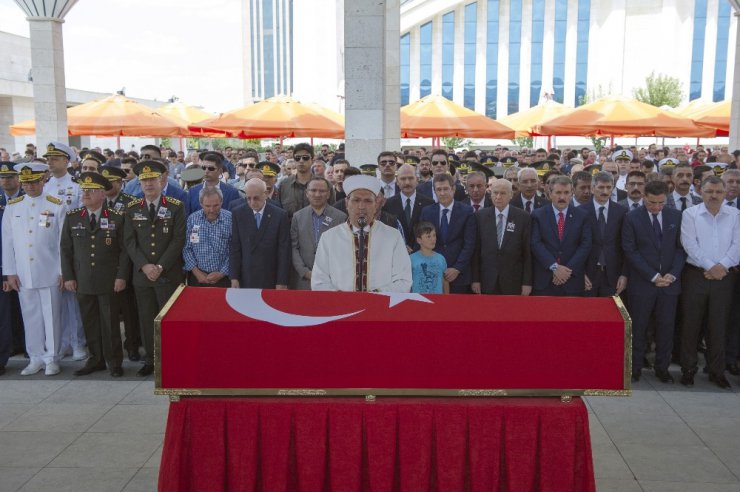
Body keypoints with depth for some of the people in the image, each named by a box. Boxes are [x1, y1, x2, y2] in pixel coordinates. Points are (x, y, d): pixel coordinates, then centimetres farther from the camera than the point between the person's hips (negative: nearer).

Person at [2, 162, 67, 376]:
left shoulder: (57, 206, -2)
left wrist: (64, 271, -4)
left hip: (49, 274, -3)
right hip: (23, 275, 3)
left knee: (52, 317, 3)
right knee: (30, 317, 9)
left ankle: (52, 358, 15)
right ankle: (36, 358, 19)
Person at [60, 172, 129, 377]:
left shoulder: (117, 218, -2)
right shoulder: (72, 217, 6)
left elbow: (125, 249, -2)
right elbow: (65, 249, 8)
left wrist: (121, 276, -8)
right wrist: (68, 276, 3)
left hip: (109, 281, -3)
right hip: (82, 282, 3)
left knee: (110, 322, 2)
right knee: (89, 323, 8)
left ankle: (114, 362, 14)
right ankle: (96, 360, 20)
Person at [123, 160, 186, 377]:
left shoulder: (176, 207, -1)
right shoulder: (132, 209, 7)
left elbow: (178, 240, -6)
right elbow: (129, 241, 4)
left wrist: (161, 266, -12)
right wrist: (144, 265, -9)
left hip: (169, 274, -3)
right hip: (142, 274, 3)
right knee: (146, 319, 7)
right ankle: (150, 360, 18)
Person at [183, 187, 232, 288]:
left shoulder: (230, 219, -6)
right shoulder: (192, 219, 1)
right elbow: (186, 249, 2)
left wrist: (222, 273, -10)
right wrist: (196, 272, -6)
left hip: (223, 278, -2)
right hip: (197, 277, 2)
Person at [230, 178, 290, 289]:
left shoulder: (280, 215, -3)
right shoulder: (238, 213, 2)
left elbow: (284, 251, -3)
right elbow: (235, 248, 2)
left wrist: (282, 282, -5)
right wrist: (234, 277, -3)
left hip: (270, 280, -1)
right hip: (245, 279, 1)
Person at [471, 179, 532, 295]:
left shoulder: (523, 217, -1)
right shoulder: (481, 216, 2)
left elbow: (527, 252, -1)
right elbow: (476, 250, 3)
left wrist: (527, 282, -4)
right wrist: (475, 279, 0)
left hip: (514, 282, -1)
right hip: (487, 281, 1)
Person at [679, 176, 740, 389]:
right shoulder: (690, 214, -1)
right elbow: (689, 244, -9)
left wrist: (721, 265, -14)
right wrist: (709, 267, -14)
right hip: (696, 275, -2)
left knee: (719, 325, 7)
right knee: (691, 324, 4)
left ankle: (717, 371, 18)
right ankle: (688, 369, 14)